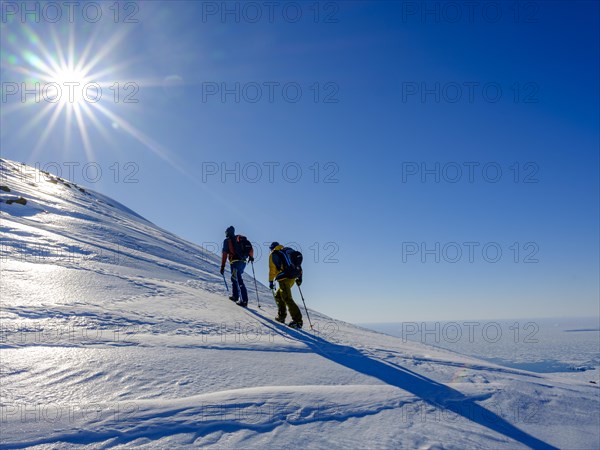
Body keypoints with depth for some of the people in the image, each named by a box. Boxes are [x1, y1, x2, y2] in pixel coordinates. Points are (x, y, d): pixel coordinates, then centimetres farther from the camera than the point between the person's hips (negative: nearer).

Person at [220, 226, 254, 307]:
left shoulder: (227, 240, 4)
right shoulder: (241, 239, 19)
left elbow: (224, 254, -4)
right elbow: (251, 249, 12)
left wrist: (222, 266, -4)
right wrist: (251, 257, 29)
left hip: (235, 262, -6)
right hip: (243, 262, 6)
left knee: (239, 281, -10)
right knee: (234, 278, 24)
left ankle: (244, 300, -16)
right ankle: (235, 296, 27)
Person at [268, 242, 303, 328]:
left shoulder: (273, 255, 4)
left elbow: (272, 269, -4)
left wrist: (271, 281, 0)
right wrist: (299, 277, 21)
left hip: (284, 279, -8)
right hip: (292, 278, 8)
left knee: (287, 299, -11)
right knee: (278, 295, 22)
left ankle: (298, 320, -18)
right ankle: (281, 316, 20)